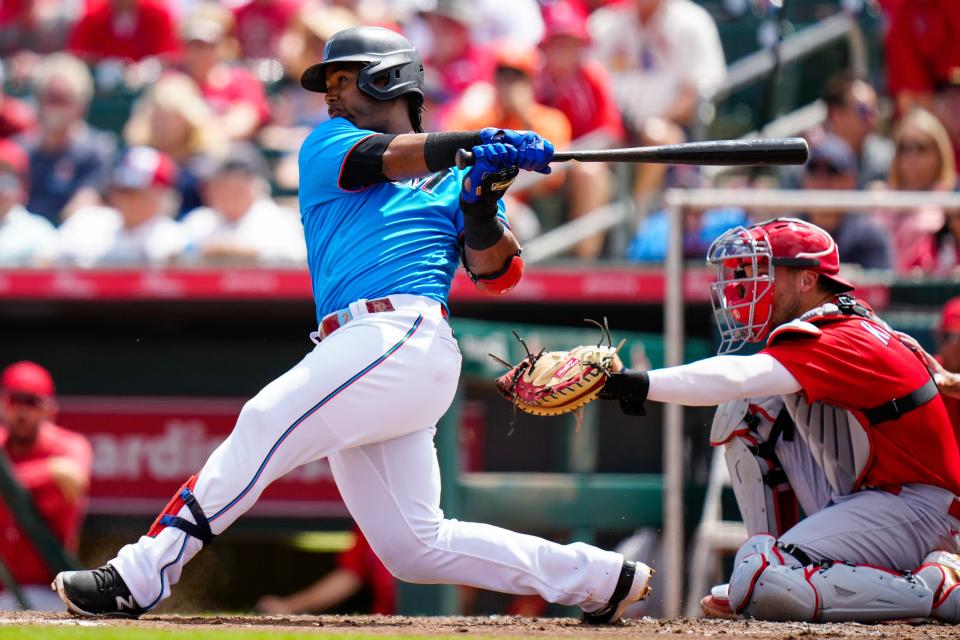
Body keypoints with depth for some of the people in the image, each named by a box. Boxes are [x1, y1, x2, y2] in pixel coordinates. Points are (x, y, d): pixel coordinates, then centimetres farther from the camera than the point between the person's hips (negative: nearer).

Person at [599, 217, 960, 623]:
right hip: (862, 497, 9)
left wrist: (640, 384, -41)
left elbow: (740, 376, -34)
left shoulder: (842, 342, -21)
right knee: (749, 409, 5)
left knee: (761, 581, -23)